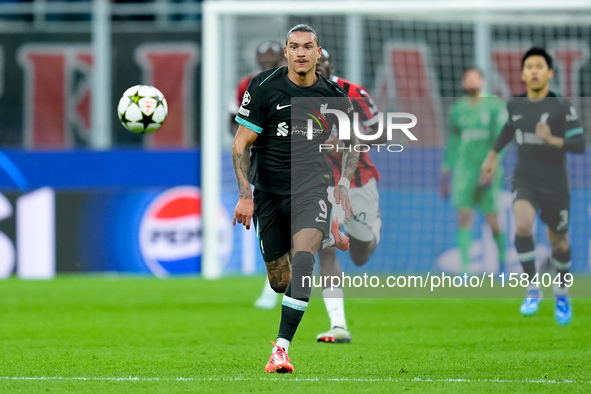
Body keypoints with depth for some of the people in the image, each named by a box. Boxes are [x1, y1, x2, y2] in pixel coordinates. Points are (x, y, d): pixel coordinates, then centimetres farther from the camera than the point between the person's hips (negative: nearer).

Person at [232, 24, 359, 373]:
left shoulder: (334, 96, 3)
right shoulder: (264, 88, -4)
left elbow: (352, 143, 20)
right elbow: (242, 143, -2)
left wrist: (343, 183, 9)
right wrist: (245, 195, -9)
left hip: (312, 189, 0)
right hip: (269, 191, 0)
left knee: (303, 258, -26)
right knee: (280, 282, 4)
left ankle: (282, 348, -28)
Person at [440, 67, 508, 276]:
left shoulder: (495, 105, -3)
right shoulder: (457, 108, 9)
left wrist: (492, 168, -20)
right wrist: (445, 174, 16)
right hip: (463, 169, 3)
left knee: (493, 221, 0)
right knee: (463, 216, -10)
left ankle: (502, 258, 27)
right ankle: (465, 268, -9)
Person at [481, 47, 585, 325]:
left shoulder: (562, 108, -11)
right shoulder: (515, 105, 1)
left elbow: (580, 145, -16)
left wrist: (552, 139, -32)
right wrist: (493, 155, 27)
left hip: (555, 186, -2)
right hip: (525, 182, 2)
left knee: (558, 242, 10)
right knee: (522, 225, -26)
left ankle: (561, 292, 38)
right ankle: (533, 290, -13)